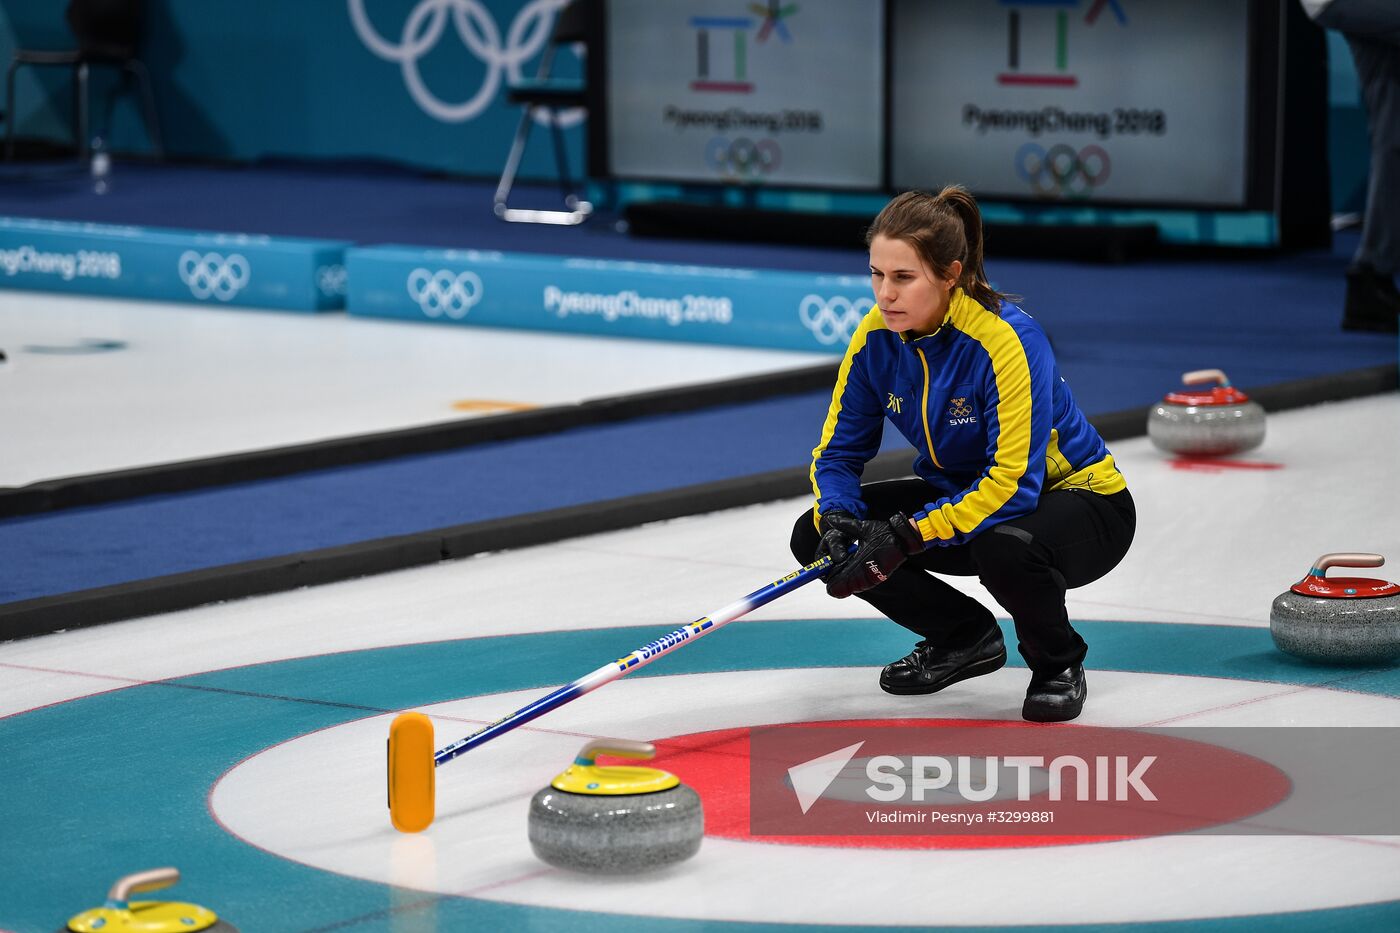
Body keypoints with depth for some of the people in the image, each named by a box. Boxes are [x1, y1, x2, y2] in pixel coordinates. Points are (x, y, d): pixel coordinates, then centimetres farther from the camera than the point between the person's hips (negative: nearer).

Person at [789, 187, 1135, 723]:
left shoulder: (1006, 339, -30)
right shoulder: (877, 337, -11)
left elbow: (1012, 486, -35)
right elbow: (838, 451, -3)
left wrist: (905, 536, -39)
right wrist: (836, 521, -25)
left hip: (1081, 500, -6)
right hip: (963, 494, 7)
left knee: (1004, 547, -41)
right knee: (814, 536, -10)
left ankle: (1057, 664, -6)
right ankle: (964, 637, 10)